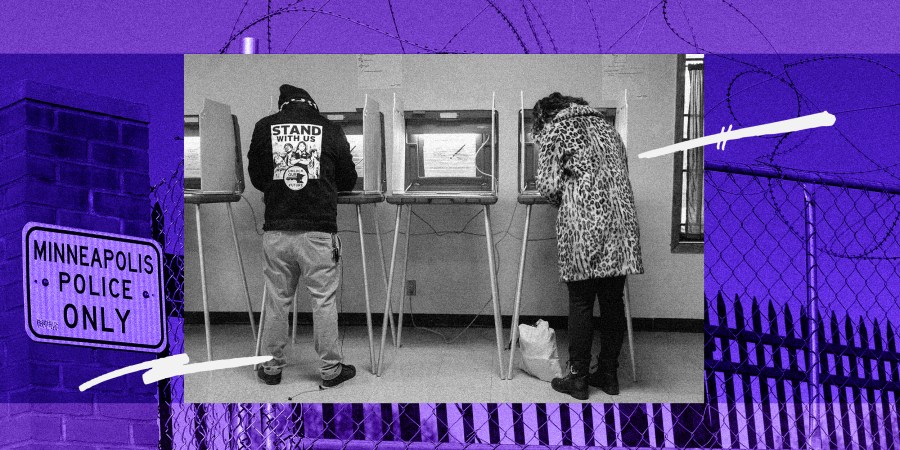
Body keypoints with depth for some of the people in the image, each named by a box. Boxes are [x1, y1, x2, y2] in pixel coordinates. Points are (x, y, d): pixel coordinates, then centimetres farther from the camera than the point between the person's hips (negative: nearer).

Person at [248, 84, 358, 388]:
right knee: (324, 301, 6)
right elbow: (348, 180, 10)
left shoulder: (264, 127, 6)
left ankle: (272, 368, 25)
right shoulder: (330, 129, 2)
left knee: (277, 301, 12)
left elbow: (256, 178, 14)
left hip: (276, 230, 2)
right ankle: (330, 370, 17)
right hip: (319, 230, -2)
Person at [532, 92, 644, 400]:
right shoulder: (605, 126, 22)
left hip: (583, 227, -6)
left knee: (581, 303, 2)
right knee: (613, 301, 10)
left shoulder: (553, 131, 5)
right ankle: (609, 375, 20)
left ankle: (578, 378, 10)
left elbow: (549, 186, -3)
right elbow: (621, 176, 20)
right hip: (620, 224, 6)